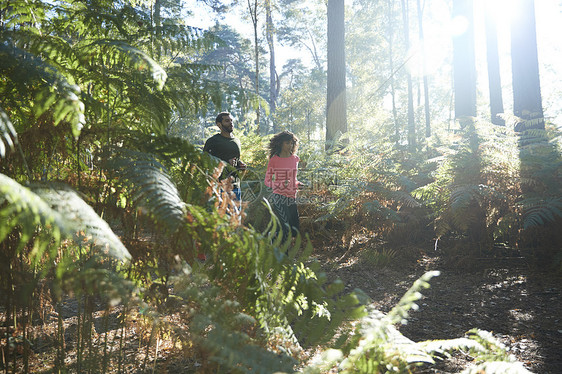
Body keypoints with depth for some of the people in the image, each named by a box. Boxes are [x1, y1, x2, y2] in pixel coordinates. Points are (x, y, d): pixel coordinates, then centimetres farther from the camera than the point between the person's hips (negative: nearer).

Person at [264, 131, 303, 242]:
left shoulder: (295, 159, 10)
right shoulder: (274, 160, -5)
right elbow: (267, 181, -3)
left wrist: (298, 184, 3)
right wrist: (282, 184, -20)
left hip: (292, 199, 6)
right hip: (279, 198, -6)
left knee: (294, 230, 7)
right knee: (283, 230, -10)